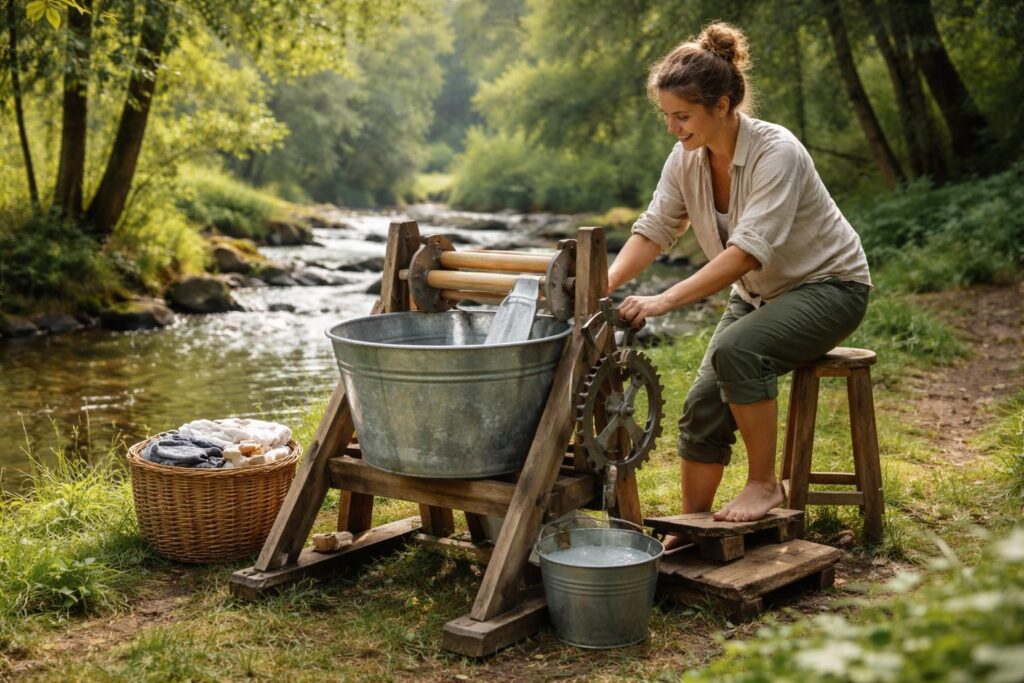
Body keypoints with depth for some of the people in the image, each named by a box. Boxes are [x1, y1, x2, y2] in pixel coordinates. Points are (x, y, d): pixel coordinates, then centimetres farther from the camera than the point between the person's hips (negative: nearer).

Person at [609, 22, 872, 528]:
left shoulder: (776, 153, -28)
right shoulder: (686, 158, -8)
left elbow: (748, 250, -37)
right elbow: (654, 229, -10)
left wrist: (665, 301, -44)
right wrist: (606, 286, -27)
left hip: (828, 284, -7)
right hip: (759, 293, 7)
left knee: (738, 350, -32)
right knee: (704, 405, -6)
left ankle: (765, 485, -15)